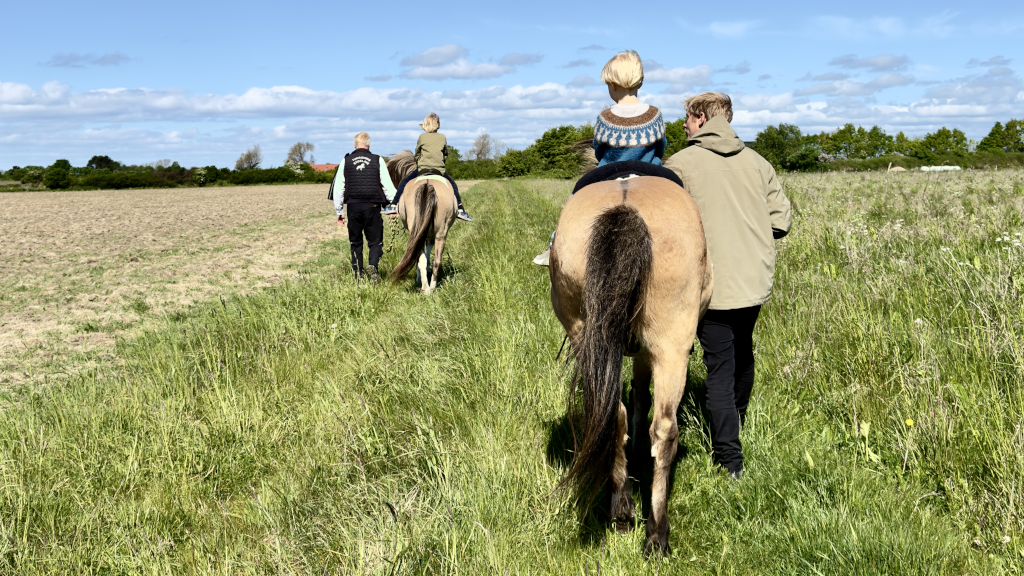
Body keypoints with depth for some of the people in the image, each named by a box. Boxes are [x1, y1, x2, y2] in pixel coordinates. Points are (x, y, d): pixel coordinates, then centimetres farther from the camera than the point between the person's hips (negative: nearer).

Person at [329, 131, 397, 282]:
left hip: (353, 206, 1)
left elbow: (338, 188, 5)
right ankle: (373, 265, -19)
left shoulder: (346, 161, 4)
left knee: (355, 241, 13)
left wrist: (339, 211, 11)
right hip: (372, 206, -1)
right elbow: (388, 186, -1)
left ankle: (358, 273, 14)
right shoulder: (377, 160, 0)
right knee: (375, 240, 5)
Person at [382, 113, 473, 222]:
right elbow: (445, 155, 15)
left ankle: (394, 205, 9)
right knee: (453, 185, 20)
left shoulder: (422, 137, 1)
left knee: (404, 182, 15)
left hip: (422, 169, -1)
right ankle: (460, 209, 9)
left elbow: (417, 154, 12)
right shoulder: (443, 138, 5)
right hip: (439, 170, 1)